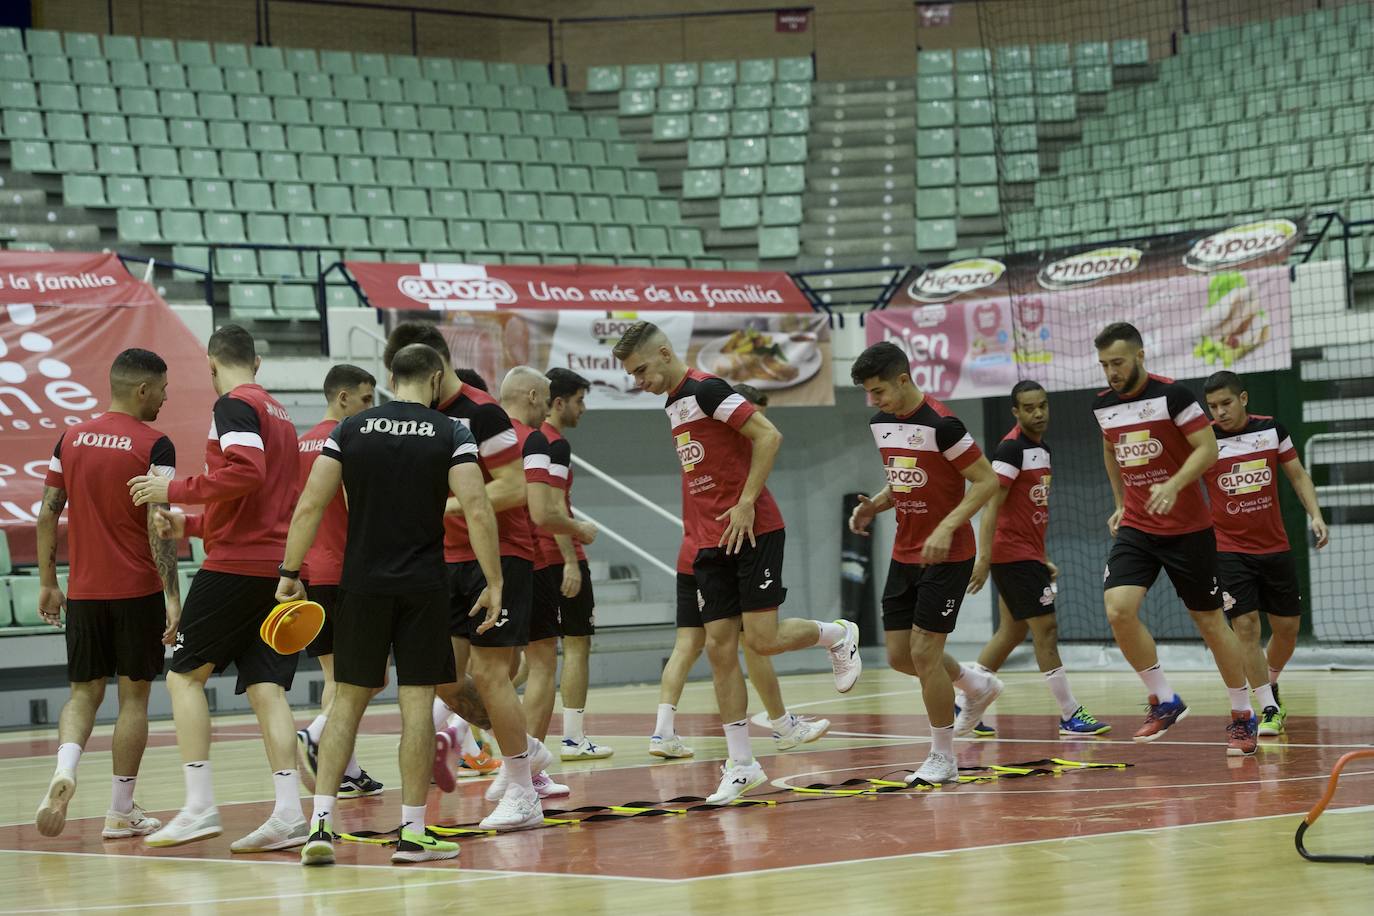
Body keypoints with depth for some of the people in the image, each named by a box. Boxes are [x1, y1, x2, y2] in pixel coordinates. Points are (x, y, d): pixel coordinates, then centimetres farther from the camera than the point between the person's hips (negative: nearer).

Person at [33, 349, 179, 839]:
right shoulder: (154, 446, -10)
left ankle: (64, 767, -15)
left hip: (83, 592, 4)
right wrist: (172, 595, -18)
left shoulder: (71, 439, 5)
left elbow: (47, 514, 6)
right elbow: (157, 524, -18)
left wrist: (47, 583, 13)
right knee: (133, 695, 6)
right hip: (137, 592, -4)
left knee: (84, 692, 13)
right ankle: (120, 812, 10)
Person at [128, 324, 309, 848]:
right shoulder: (279, 414, 22)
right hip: (278, 564, 8)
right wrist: (188, 525, 32)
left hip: (236, 565, -8)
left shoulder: (233, 405, -6)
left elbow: (247, 472, -22)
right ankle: (289, 814, -5)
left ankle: (199, 806, -7)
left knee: (184, 675, 1)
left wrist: (176, 490, -13)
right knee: (266, 688, 4)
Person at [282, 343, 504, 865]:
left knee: (348, 701, 9)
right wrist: (494, 582, -6)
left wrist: (290, 574, 4)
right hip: (424, 587, -2)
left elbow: (309, 507, -1)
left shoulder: (350, 430, 3)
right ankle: (412, 833, 4)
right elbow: (477, 512, -11)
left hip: (361, 585, 2)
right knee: (417, 703, 3)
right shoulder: (451, 435, -2)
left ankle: (321, 821, 0)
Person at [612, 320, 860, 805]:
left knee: (762, 638, -11)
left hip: (752, 531, -8)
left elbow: (769, 435, -19)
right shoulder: (674, 405, 17)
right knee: (719, 649, 2)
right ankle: (741, 766, 6)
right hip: (710, 545, 9)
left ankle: (838, 635, 20)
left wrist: (746, 503, -20)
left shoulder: (707, 390, -12)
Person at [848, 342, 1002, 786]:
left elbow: (987, 481, -17)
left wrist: (947, 527, -25)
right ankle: (978, 686, 34)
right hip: (905, 555, 8)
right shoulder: (881, 423, 5)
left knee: (923, 653, -8)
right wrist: (874, 506, 1)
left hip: (947, 557, -8)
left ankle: (943, 758, 7)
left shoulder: (940, 424, -19)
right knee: (899, 656, 7)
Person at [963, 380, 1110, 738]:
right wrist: (984, 557, -26)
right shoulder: (1011, 448, -14)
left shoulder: (1041, 449, 14)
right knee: (1046, 629, -7)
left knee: (1012, 633, 11)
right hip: (1013, 555, -10)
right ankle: (1071, 715, -2)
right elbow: (991, 504, -20)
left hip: (1028, 555, 10)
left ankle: (963, 706, 15)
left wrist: (1043, 560, 22)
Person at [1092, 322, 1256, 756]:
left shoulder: (1172, 395, -14)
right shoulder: (1103, 405, 4)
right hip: (1136, 528, 4)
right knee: (1118, 610, -17)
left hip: (1187, 529, -4)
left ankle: (1243, 716, 21)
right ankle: (1164, 702, -1)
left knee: (1210, 621, 4)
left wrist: (1173, 486, -30)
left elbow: (1208, 448, -16)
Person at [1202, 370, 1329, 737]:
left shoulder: (1271, 429, -2)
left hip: (1274, 546, 3)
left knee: (1287, 627, 7)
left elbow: (1298, 475, 8)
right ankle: (1269, 710, -4)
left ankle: (1271, 687, 34)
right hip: (1229, 550, -3)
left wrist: (1315, 514, -4)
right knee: (1246, 626, -13)